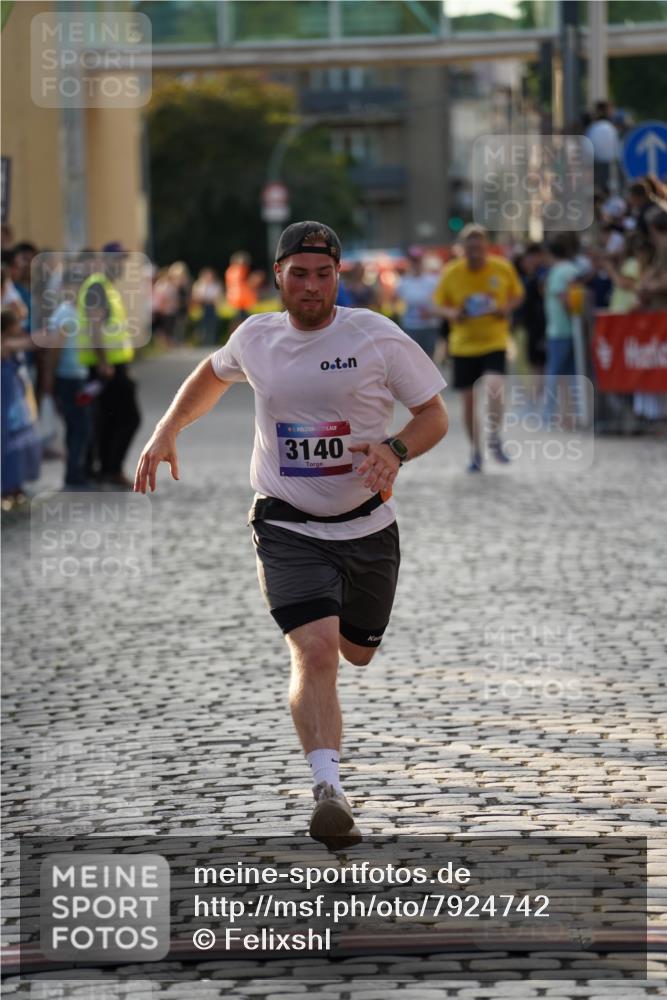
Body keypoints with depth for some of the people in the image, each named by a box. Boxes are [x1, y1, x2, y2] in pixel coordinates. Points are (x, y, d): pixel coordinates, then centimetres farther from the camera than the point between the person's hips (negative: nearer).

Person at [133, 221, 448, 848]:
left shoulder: (377, 337, -7)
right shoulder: (256, 337, 1)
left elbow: (434, 416, 0)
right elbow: (214, 374, 25)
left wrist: (395, 451, -20)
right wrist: (166, 431, 14)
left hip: (366, 525, 1)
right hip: (288, 530, -1)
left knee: (360, 654, 18)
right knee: (316, 651, -22)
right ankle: (327, 788, -29)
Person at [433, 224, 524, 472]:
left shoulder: (502, 269, -4)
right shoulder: (451, 273, -4)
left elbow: (518, 294, 12)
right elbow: (439, 304, 7)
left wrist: (507, 308, -8)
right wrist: (451, 314, -14)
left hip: (494, 342, -1)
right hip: (463, 344, 1)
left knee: (494, 387, -24)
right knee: (468, 400, 4)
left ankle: (495, 439, -2)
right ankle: (475, 451, 23)